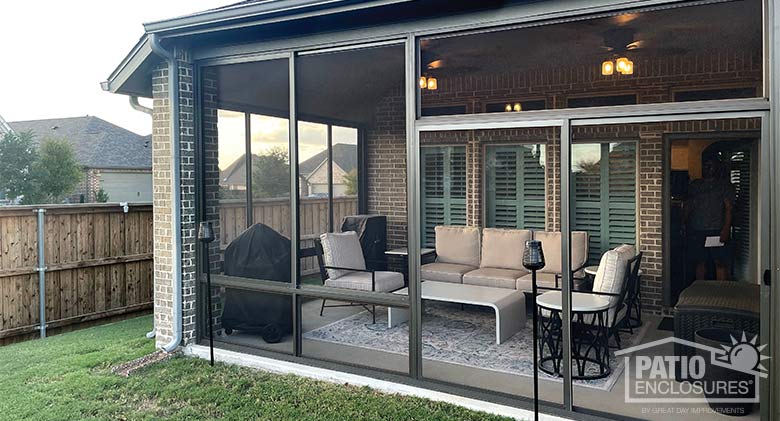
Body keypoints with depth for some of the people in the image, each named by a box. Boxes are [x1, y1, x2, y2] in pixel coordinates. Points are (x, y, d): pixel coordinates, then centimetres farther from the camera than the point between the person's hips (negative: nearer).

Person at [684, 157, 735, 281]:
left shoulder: (725, 184, 3)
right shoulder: (694, 185, 15)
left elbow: (729, 208, -4)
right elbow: (688, 206, 18)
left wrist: (726, 229, -14)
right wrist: (685, 224, 9)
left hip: (717, 230, -3)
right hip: (696, 230, 3)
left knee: (720, 262, -4)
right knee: (700, 262, 9)